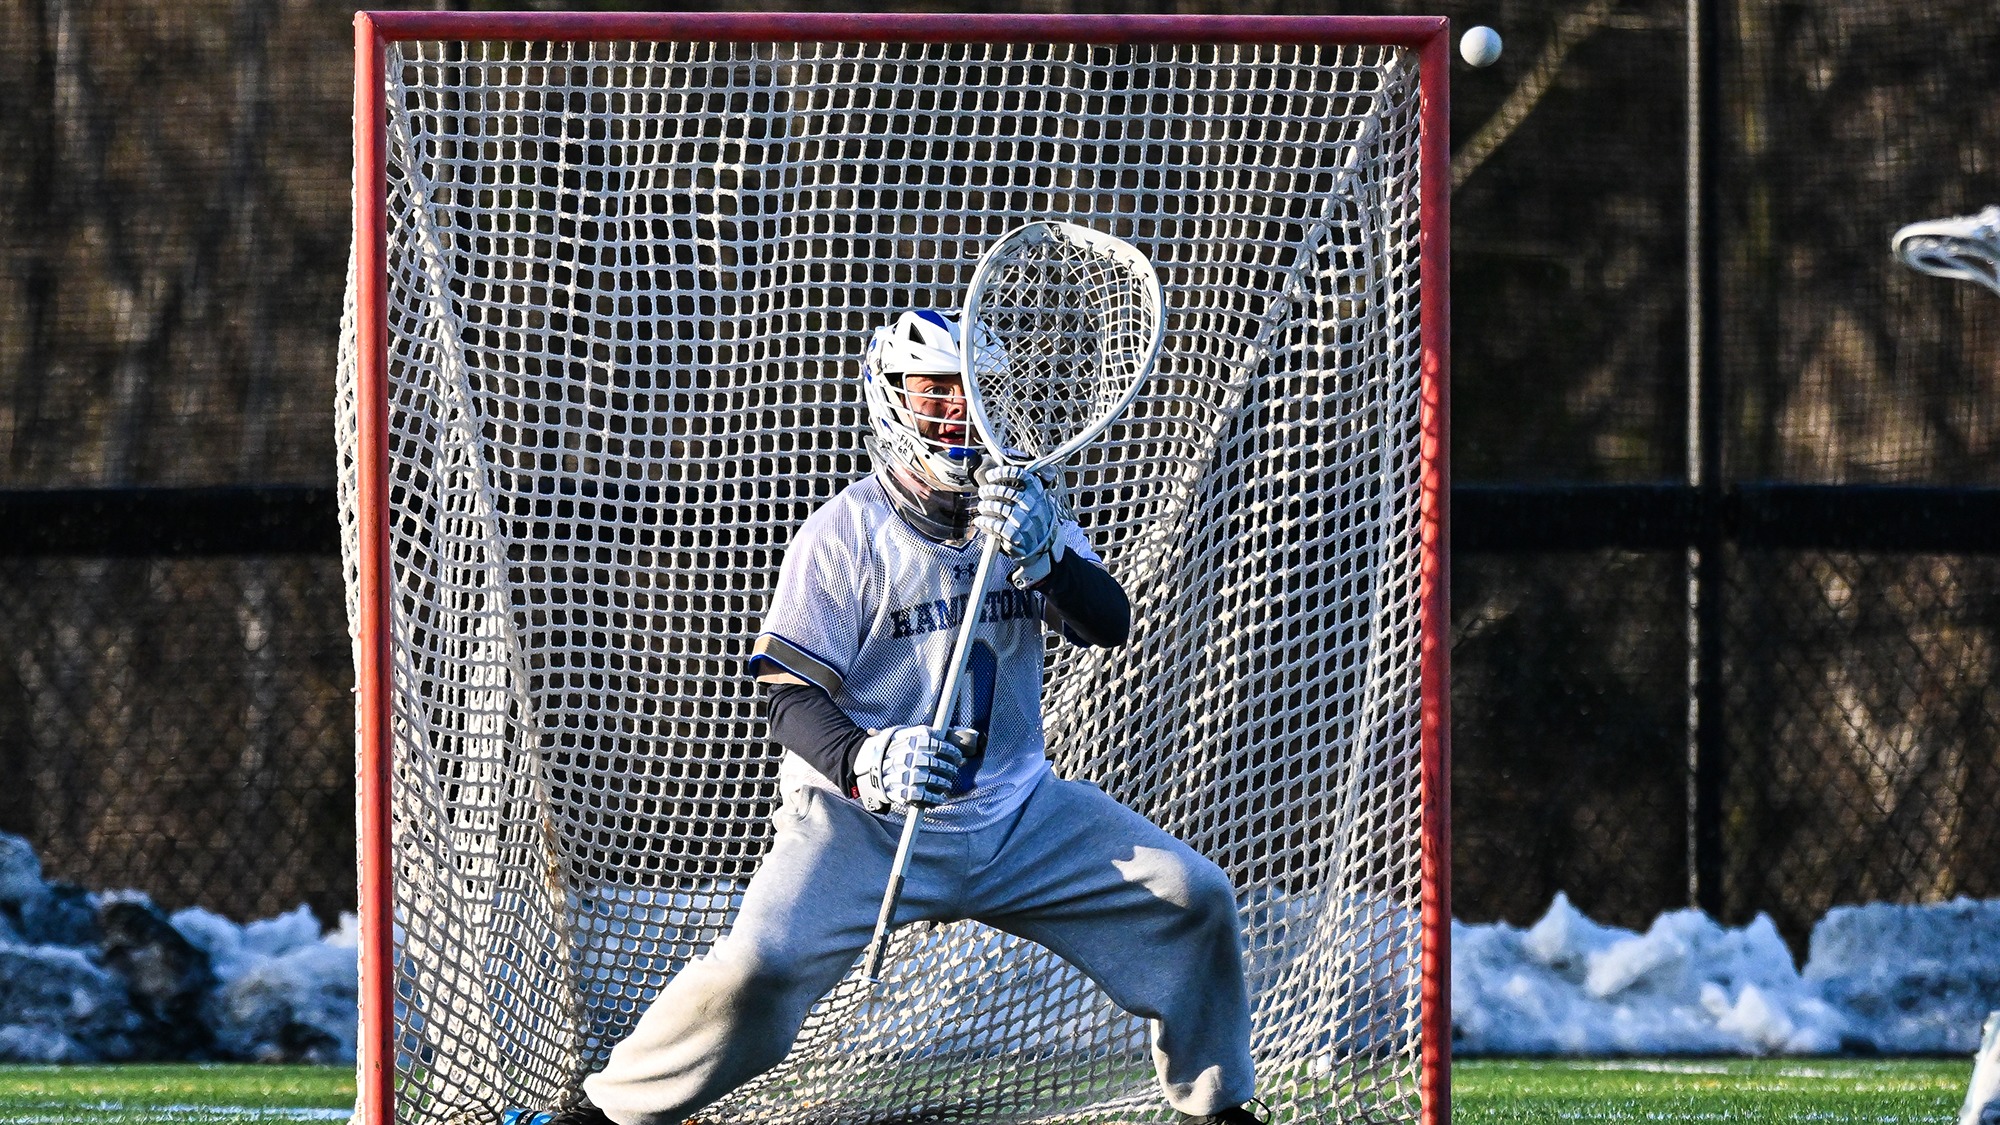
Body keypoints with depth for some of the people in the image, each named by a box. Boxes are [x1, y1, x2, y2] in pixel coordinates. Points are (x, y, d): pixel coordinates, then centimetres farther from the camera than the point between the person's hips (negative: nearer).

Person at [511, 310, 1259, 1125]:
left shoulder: (1021, 510, 5)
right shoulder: (846, 532, -9)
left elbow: (1109, 624, -7)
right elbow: (790, 694, -13)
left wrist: (1041, 555, -27)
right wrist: (862, 762, -34)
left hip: (1015, 812, 5)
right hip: (863, 825, -5)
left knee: (1193, 898, -3)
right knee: (764, 964, -28)